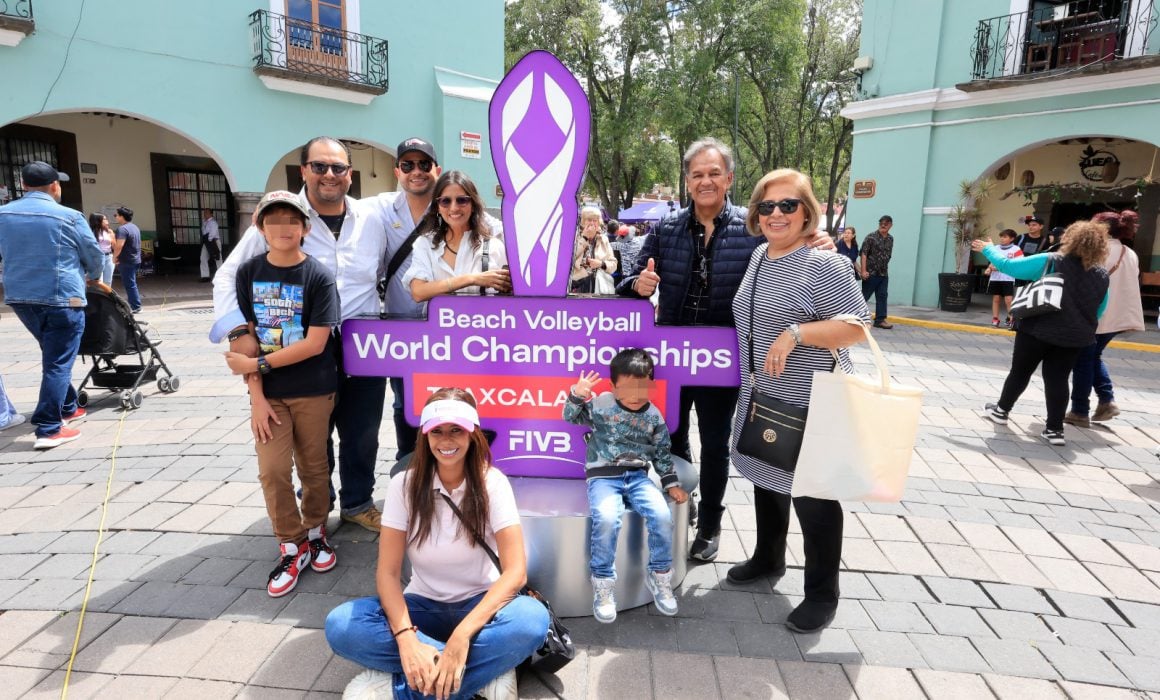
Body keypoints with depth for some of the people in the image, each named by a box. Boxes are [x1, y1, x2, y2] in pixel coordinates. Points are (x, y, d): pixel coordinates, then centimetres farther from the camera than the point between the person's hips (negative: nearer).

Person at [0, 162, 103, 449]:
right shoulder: (69, 217, -10)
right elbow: (93, 254, 1)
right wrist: (95, 277, 21)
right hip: (61, 298, -6)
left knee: (53, 356, 22)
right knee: (58, 363, -3)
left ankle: (67, 409, 33)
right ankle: (48, 430, -4)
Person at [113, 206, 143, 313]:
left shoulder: (122, 229, -18)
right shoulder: (134, 227, 12)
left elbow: (119, 245, -26)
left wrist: (114, 257, -12)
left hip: (127, 261, -9)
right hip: (135, 259, 9)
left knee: (129, 284, -2)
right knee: (131, 283, 18)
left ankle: (135, 306, 2)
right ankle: (135, 304, 23)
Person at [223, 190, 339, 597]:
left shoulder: (319, 277, -10)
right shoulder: (248, 273, 0)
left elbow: (315, 343, -15)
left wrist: (257, 365, -13)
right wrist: (256, 394, -7)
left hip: (314, 391, -2)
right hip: (268, 393, 2)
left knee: (313, 467, 9)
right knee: (273, 471, 1)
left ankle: (315, 532, 32)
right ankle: (292, 547, 17)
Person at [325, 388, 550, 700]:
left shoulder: (492, 483, -13)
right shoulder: (405, 485, -9)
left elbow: (515, 571, -20)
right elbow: (388, 572, -12)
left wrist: (461, 635, -32)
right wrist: (407, 639, -29)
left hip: (478, 605, -2)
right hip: (423, 606, 2)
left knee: (532, 619, -34)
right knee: (340, 625, -26)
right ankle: (484, 673, -24)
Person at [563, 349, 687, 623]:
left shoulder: (654, 416, 4)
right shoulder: (601, 405, -3)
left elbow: (662, 453, 13)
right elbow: (570, 417, 4)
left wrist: (671, 483, 4)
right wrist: (577, 395, -15)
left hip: (638, 475, 3)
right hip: (603, 475, -3)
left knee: (662, 515, -22)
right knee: (606, 519, -31)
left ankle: (659, 576, 3)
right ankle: (603, 583, -10)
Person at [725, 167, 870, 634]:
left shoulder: (825, 264, -15)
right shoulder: (758, 255, 8)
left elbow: (857, 326, -18)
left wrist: (796, 334, -27)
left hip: (809, 403, -8)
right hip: (761, 396, 8)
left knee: (812, 495, 3)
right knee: (766, 477, 20)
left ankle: (822, 594, 22)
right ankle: (768, 558, 42)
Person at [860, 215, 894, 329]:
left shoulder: (891, 239, 10)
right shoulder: (871, 237, -8)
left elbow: (888, 255, 18)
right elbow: (863, 254, -13)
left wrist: (885, 268, 15)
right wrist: (863, 271, -20)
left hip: (883, 274, 6)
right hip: (871, 273, -6)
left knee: (882, 296, 3)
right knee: (864, 296, 0)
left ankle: (880, 319, 6)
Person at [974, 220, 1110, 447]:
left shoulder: (1050, 262, -12)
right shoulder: (1102, 276, 3)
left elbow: (1008, 266, -8)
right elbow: (1098, 312, 14)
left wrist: (988, 249, 8)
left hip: (1038, 331, -3)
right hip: (1073, 337, 3)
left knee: (1020, 372, 13)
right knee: (1058, 379, 5)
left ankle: (1001, 410, 29)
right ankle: (1054, 429, 4)